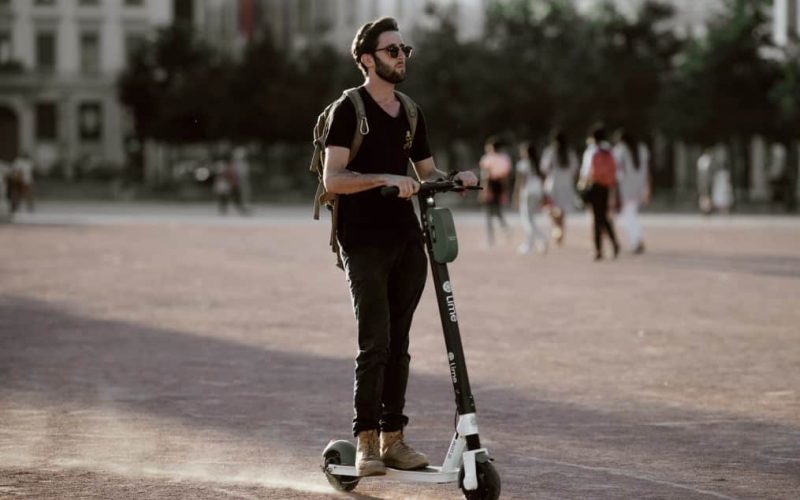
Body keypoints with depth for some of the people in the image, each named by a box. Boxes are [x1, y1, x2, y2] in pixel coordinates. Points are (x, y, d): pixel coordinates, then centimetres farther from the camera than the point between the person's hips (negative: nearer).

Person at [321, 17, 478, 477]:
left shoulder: (410, 115, 16)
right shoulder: (349, 110, -5)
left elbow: (427, 171, 23)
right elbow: (333, 178, -13)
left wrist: (455, 178, 2)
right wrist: (385, 179, -26)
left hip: (406, 240, 6)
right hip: (365, 243, -6)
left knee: (398, 344, 7)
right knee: (375, 343, -12)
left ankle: (393, 438, 12)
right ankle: (366, 441, -7)